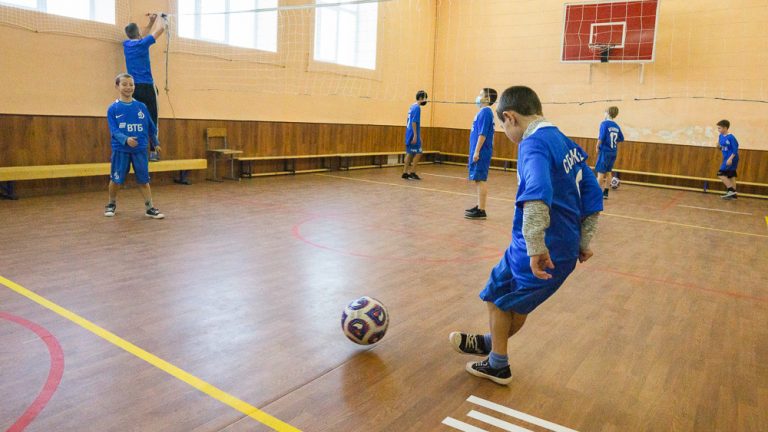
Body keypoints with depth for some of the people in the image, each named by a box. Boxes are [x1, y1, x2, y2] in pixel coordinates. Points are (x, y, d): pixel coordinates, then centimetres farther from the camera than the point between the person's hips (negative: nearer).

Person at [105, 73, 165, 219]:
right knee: (116, 180, 7)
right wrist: (126, 139, -28)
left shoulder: (141, 106, 2)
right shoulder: (113, 108, -4)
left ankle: (149, 208, 10)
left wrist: (156, 143, 17)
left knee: (143, 180, 4)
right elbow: (114, 130, -11)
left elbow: (150, 127, 10)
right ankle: (112, 204, 30)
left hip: (140, 149, 1)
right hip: (120, 150, -1)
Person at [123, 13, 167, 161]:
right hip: (146, 87, -5)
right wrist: (160, 19, 23)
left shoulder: (126, 44, 11)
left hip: (133, 88, 5)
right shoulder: (143, 43, -6)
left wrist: (151, 22, 34)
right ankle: (153, 151, -4)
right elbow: (160, 29, 4)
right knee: (151, 120, -1)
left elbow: (141, 37, 32)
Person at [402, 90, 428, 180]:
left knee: (410, 154, 10)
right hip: (413, 134, -9)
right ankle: (412, 172, -2)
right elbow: (414, 122, -19)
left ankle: (405, 173, 12)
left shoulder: (412, 107, 16)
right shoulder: (417, 108, -12)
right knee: (418, 153, -3)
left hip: (409, 134, 9)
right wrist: (415, 135, -21)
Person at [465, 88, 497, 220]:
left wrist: (476, 151, -20)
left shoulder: (485, 112, -13)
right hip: (479, 152, 9)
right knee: (479, 180, 14)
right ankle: (479, 206, 23)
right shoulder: (483, 112, 15)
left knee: (480, 180, -7)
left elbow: (483, 134, -19)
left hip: (481, 152, -9)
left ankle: (481, 211, -3)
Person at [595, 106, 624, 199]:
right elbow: (621, 139, 15)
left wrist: (597, 147, -6)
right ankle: (605, 192, 18)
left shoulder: (604, 123, -10)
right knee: (608, 172, 14)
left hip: (605, 151, -6)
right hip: (613, 152, 6)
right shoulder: (616, 126, 8)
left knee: (601, 172, -2)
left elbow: (601, 137, -18)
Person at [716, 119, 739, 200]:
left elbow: (735, 149, -19)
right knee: (731, 176, 12)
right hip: (726, 158, 9)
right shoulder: (721, 136, 6)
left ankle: (731, 190, -7)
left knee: (721, 174, -12)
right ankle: (733, 194, 18)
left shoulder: (731, 137, -18)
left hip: (731, 159, -9)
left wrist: (730, 159, -24)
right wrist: (718, 146, -5)